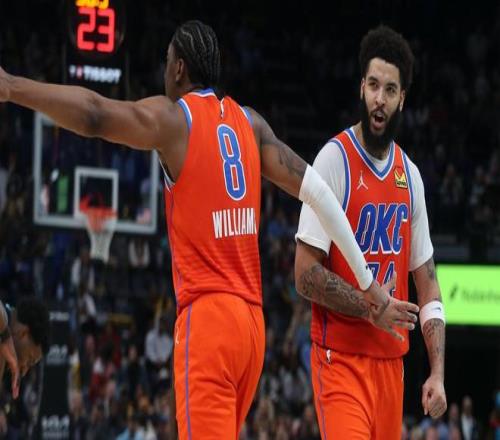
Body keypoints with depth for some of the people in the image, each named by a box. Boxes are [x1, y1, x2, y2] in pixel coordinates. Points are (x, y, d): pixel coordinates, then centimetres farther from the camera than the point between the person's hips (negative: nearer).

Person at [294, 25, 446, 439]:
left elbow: (427, 283, 13)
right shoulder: (334, 160, -9)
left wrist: (437, 373, 3)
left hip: (391, 359, 6)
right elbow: (306, 275, -12)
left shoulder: (410, 174, 10)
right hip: (341, 356, -6)